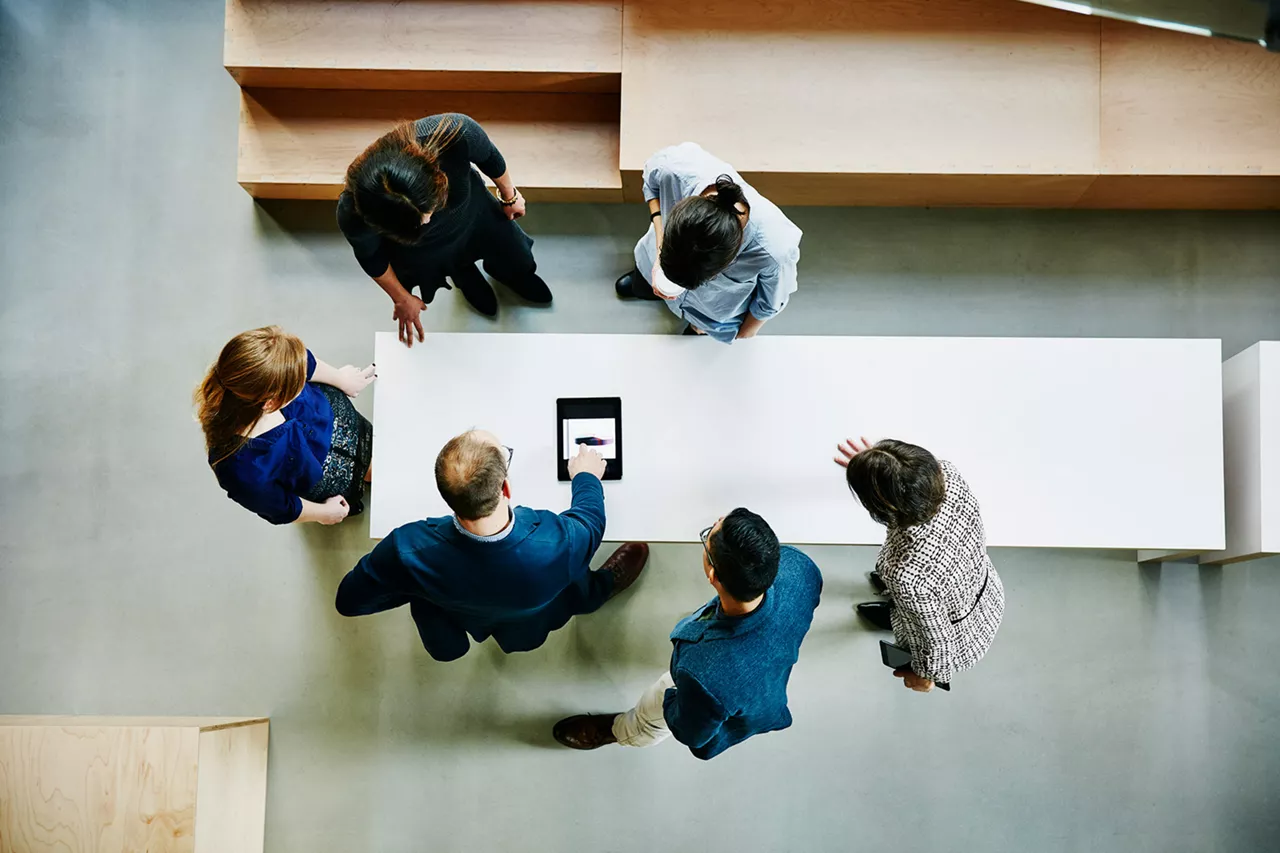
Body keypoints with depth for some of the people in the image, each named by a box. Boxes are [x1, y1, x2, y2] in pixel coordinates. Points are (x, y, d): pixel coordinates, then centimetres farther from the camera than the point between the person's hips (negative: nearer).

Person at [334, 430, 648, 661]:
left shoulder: (409, 550, -44)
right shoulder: (557, 544, -45)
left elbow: (348, 600, -23)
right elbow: (592, 519, -18)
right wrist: (586, 476, 4)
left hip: (458, 623, 0)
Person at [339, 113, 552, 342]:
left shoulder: (456, 134, -46)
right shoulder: (353, 214, -44)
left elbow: (489, 157, -19)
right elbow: (370, 257, -18)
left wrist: (509, 196, 0)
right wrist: (401, 299, -2)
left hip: (473, 212, 2)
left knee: (519, 263, 28)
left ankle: (497, 269, 62)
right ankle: (465, 277, 63)